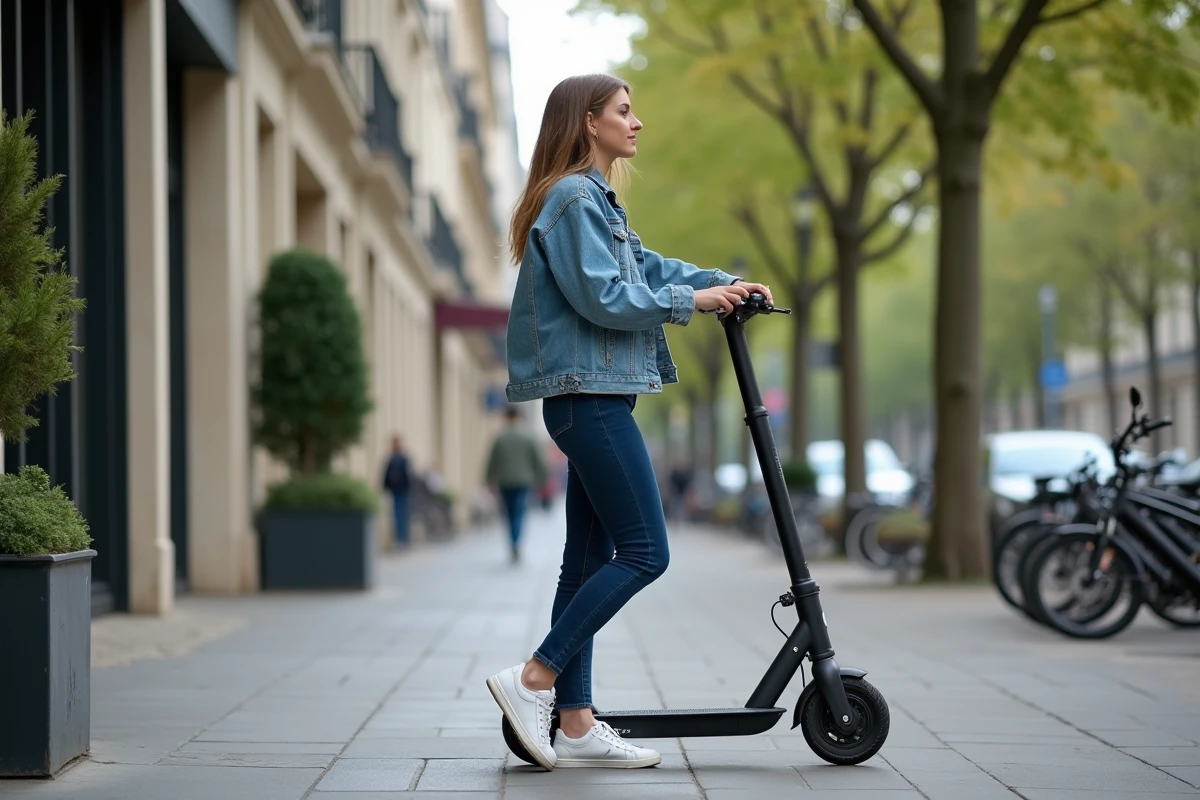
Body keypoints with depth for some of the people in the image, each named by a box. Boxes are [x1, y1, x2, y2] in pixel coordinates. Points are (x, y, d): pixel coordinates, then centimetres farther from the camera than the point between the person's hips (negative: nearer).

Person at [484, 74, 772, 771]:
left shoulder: (596, 201, 21)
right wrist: (690, 300, -10)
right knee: (645, 551, -10)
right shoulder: (574, 198, -11)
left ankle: (576, 726, 9)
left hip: (592, 399, 11)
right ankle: (533, 681, -8)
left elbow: (645, 265, 23)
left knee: (592, 557, 8)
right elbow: (603, 296, -19)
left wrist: (723, 283, 10)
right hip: (589, 395, -11)